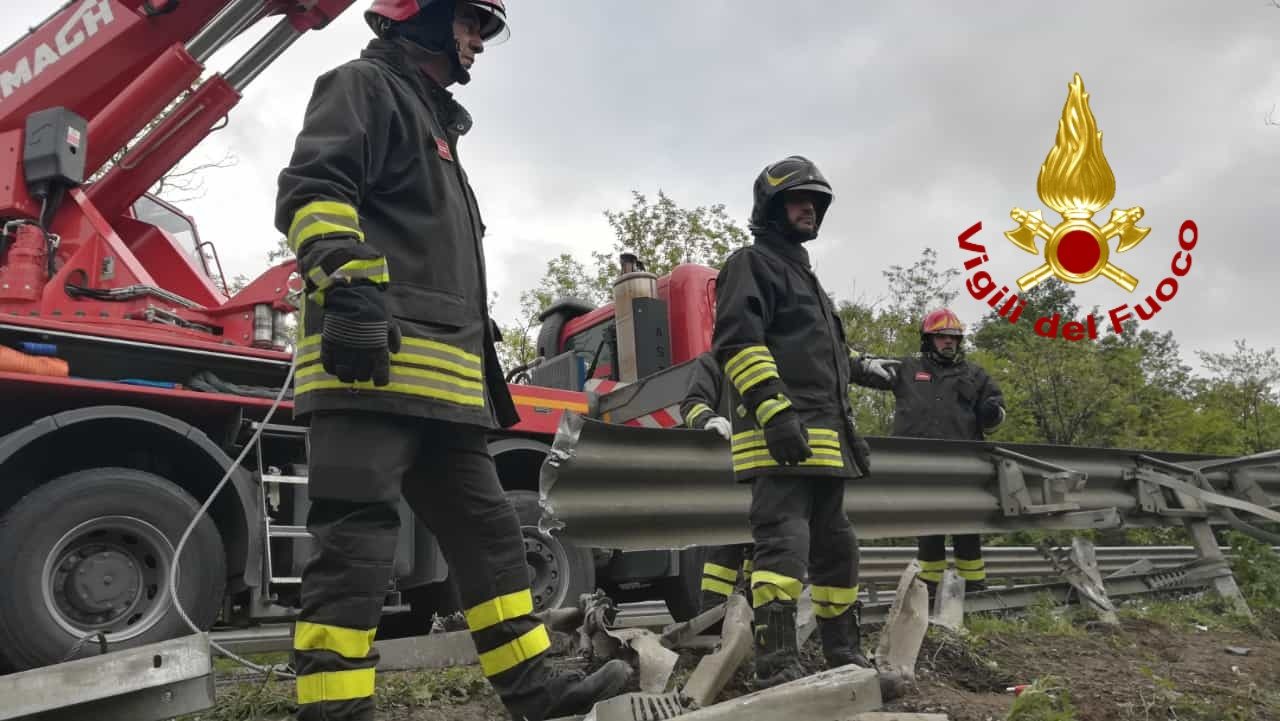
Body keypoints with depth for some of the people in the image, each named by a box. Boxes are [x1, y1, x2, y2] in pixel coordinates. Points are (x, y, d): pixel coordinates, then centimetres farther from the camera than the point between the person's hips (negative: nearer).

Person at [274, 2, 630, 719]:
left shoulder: (434, 120, 33)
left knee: (486, 528, 9)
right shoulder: (363, 84, 5)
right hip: (374, 361, -10)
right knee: (358, 535, -12)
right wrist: (349, 291, -27)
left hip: (443, 375, 10)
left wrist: (478, 357, 28)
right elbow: (314, 188, -13)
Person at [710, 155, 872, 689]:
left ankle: (844, 653, 26)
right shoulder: (751, 263, 0)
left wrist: (848, 432, 26)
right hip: (778, 438, -10)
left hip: (823, 442, 10)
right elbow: (737, 341, -16)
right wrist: (773, 411, -26)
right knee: (784, 541, -18)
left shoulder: (805, 276, 30)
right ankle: (777, 667, -19)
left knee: (836, 546, 14)